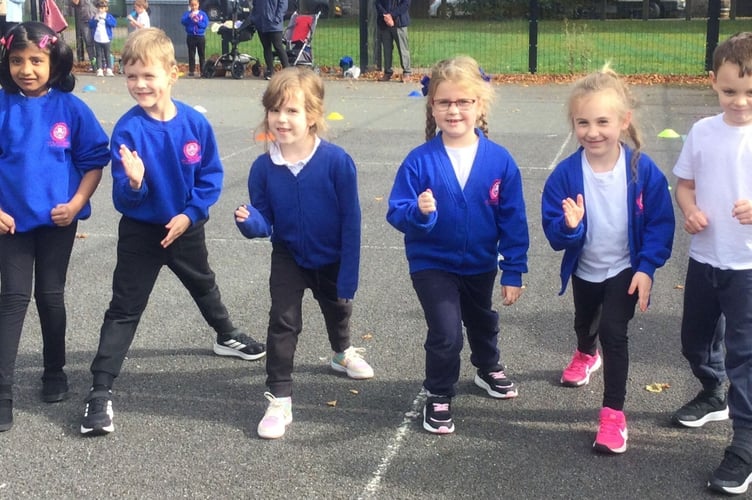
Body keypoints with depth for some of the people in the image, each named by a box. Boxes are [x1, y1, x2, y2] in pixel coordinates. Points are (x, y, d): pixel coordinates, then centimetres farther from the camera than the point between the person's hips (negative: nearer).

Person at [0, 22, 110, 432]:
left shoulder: (71, 108, -6)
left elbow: (94, 161, -1)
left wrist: (76, 204, -12)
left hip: (58, 219, 0)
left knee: (50, 296, 12)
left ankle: (54, 372, 31)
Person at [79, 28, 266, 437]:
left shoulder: (195, 123, -14)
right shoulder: (127, 130, -21)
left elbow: (211, 176, -5)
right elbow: (122, 197, -21)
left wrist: (190, 213, -14)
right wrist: (133, 183, -43)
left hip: (186, 227, 3)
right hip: (141, 232, -3)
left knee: (204, 286, 28)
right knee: (124, 309, -2)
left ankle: (227, 336, 56)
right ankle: (100, 391, 0)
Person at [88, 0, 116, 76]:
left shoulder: (109, 16, 1)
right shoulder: (95, 17, 8)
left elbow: (114, 23, -13)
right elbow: (90, 26, 1)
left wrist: (105, 18, -20)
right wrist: (95, 20, -14)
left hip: (106, 39, -2)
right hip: (97, 40, 2)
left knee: (107, 55, 5)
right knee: (99, 55, 1)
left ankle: (108, 70, 7)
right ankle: (99, 70, -1)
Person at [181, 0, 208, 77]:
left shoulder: (203, 14, 3)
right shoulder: (187, 13, 3)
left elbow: (206, 24, -5)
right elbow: (183, 21, -11)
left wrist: (198, 22, -19)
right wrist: (189, 17, -25)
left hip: (200, 37, 0)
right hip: (191, 37, 0)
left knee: (202, 54, 4)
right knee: (191, 54, 2)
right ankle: (191, 71, 4)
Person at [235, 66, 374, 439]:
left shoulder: (337, 161, -27)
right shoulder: (263, 167, -19)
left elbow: (351, 221, -21)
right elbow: (265, 222, -12)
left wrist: (348, 276, -20)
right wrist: (249, 221, -37)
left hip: (332, 258, 0)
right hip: (288, 257, 0)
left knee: (337, 309, 25)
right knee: (283, 322, -7)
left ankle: (342, 354, 57)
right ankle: (279, 401, 2)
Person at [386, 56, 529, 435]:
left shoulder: (499, 160, -16)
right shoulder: (420, 161, -20)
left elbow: (513, 220, -10)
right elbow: (396, 213, -17)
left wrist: (513, 272, -7)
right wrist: (419, 212, -39)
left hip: (480, 264, 3)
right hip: (433, 264, -3)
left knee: (482, 322, 26)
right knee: (446, 333, -11)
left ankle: (489, 368, 56)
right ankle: (438, 397, 15)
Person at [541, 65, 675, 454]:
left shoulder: (642, 170, -23)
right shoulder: (566, 174, -22)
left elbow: (661, 222, -14)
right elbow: (553, 231, -18)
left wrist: (646, 267, -20)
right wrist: (568, 227, -40)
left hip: (625, 270, -3)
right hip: (584, 270, 3)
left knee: (613, 332, -13)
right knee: (585, 323, 28)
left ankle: (613, 412, 1)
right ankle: (586, 356, 63)